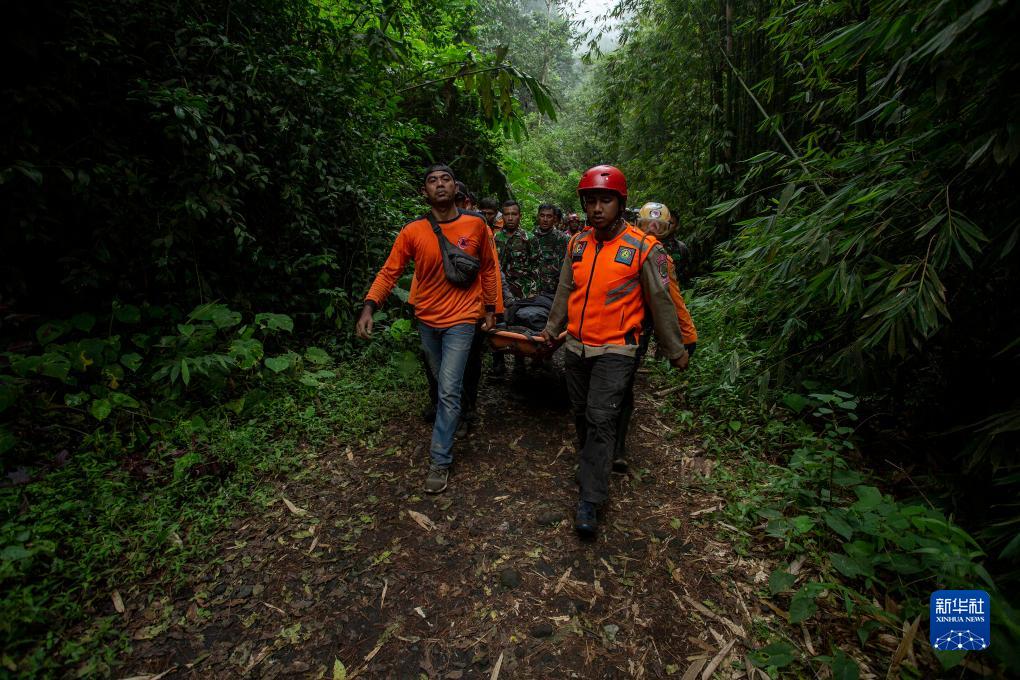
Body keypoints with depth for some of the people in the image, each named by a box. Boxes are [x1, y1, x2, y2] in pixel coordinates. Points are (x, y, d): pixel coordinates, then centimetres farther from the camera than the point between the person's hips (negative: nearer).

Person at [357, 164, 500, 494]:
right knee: (442, 384, 21)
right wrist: (369, 307, -21)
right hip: (427, 319, 3)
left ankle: (440, 461, 6)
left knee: (449, 390, -6)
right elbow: (389, 272, -7)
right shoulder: (412, 232, -6)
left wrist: (491, 308, 6)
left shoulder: (476, 225, -6)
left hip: (461, 319, -2)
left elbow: (488, 268, 5)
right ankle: (449, 420, 50)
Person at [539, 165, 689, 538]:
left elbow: (661, 303, -3)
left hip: (615, 350, -5)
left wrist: (676, 351, 4)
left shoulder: (643, 248, -10)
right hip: (576, 347, 6)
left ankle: (590, 501, 3)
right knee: (582, 416, 16)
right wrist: (552, 329, 24)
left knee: (601, 420, -8)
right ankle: (593, 467, 39)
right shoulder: (577, 244, 5)